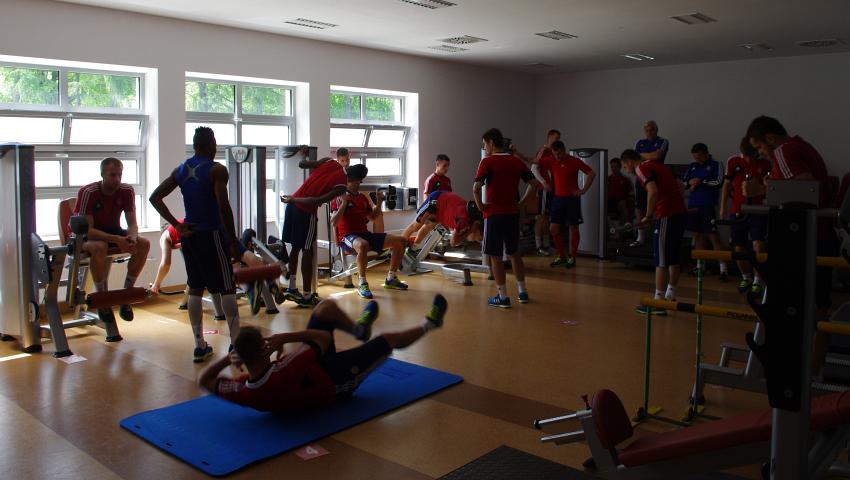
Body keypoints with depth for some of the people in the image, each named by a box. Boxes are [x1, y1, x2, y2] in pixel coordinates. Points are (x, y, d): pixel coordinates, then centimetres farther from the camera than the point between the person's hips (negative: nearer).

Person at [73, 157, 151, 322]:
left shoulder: (127, 191, -11)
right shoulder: (87, 192, -23)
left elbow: (132, 223, -10)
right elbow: (87, 229, -28)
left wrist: (132, 237, -35)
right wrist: (116, 240, -41)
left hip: (113, 231, 5)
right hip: (85, 236, -5)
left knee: (144, 244, -20)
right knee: (100, 247, -39)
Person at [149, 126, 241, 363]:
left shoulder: (181, 170, 9)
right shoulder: (217, 170, -12)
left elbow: (155, 197, 8)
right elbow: (223, 207, -20)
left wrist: (176, 224, 4)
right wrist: (233, 242, -13)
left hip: (189, 235, 7)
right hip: (212, 235, -6)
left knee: (195, 289, 11)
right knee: (227, 289, 2)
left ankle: (200, 346, 16)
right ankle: (236, 343, 4)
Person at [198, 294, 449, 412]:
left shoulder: (242, 392, -30)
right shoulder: (285, 375, -48)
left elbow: (204, 380, -10)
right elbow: (324, 337, -35)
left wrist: (229, 358, -24)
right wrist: (284, 338, -33)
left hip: (310, 371, 6)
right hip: (333, 383, -6)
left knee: (327, 307, 5)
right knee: (387, 339, 11)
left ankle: (358, 328, 38)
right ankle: (428, 325, 42)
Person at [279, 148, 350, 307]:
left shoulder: (330, 162, 5)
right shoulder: (342, 185, -12)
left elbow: (302, 164, 5)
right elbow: (317, 201, -19)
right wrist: (293, 200, -13)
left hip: (293, 204, 7)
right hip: (306, 211, -7)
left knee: (295, 247, 18)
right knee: (307, 252, 4)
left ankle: (292, 288, 29)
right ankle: (307, 296, 11)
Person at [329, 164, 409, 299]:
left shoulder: (363, 197, 16)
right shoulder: (339, 198, -2)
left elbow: (372, 216, 27)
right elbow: (334, 222, -13)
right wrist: (344, 203, -17)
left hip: (365, 234, 7)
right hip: (347, 236, -7)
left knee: (400, 241, -2)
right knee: (363, 245, -44)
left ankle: (391, 278, 8)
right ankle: (362, 284, -29)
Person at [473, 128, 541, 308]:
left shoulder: (487, 162, -9)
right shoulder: (517, 162, 8)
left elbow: (476, 187, -20)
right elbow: (535, 183, 7)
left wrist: (480, 205, -6)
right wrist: (522, 202, 9)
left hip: (494, 214, -6)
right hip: (513, 212, 6)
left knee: (495, 255, 2)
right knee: (514, 252, 19)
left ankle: (503, 297, 4)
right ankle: (522, 292, 25)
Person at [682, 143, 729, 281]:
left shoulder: (716, 165, 0)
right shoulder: (692, 166, 15)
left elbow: (719, 182, -11)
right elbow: (683, 182, 15)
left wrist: (701, 182, -6)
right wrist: (690, 182, -6)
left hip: (708, 206, -6)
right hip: (693, 205, 6)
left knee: (713, 236, -9)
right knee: (697, 234, 11)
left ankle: (723, 268, -7)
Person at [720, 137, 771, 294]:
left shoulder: (765, 164, -3)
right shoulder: (733, 162, 0)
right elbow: (727, 184, 10)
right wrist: (723, 207, 11)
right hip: (737, 212, 2)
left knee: (758, 244, -17)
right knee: (739, 249, 8)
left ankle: (758, 280, -2)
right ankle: (746, 277, 31)